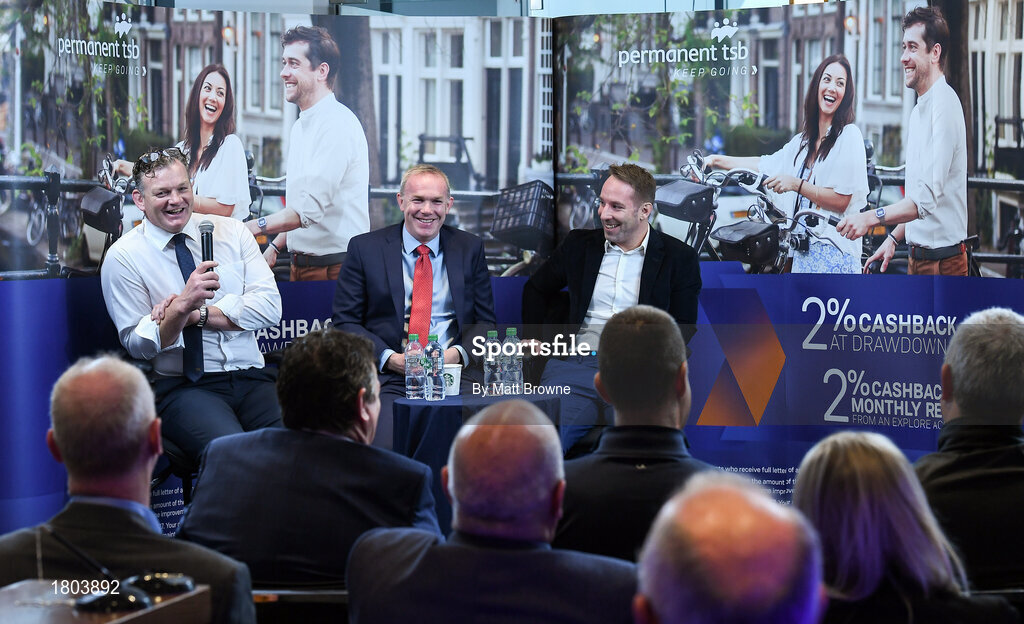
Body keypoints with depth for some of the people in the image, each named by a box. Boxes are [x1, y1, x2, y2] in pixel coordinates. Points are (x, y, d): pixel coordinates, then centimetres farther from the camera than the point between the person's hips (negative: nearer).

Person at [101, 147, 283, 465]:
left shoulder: (231, 231, 11)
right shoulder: (123, 257, 2)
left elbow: (269, 307, 1)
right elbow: (137, 345, -2)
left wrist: (196, 314, -9)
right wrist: (183, 306, -20)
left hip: (251, 379, 4)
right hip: (183, 388, -3)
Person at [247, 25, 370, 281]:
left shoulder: (337, 123, -16)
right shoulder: (300, 126, 17)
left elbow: (310, 208, -23)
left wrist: (255, 227, -19)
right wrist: (275, 246, 11)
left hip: (334, 269, -9)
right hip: (300, 265, 9)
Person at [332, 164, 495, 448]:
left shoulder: (469, 249, 15)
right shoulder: (365, 248, 8)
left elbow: (484, 320, 15)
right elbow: (345, 320, 5)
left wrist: (457, 354, -7)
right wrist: (390, 359, -10)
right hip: (388, 379, -2)